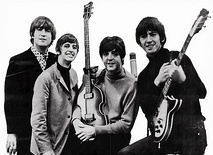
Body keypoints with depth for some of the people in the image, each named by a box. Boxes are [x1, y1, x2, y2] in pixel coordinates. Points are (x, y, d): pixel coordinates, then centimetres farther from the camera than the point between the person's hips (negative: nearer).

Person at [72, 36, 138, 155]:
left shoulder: (130, 84, -9)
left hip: (114, 138, -4)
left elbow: (126, 124, -11)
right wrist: (76, 119, -8)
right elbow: (80, 103, 14)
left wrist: (95, 130, -16)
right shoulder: (96, 76, 7)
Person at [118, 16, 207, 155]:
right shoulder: (144, 75, 12)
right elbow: (144, 106, -2)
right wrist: (157, 82, -14)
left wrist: (182, 79, -24)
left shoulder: (178, 59, -2)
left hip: (190, 132, -4)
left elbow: (202, 92, -6)